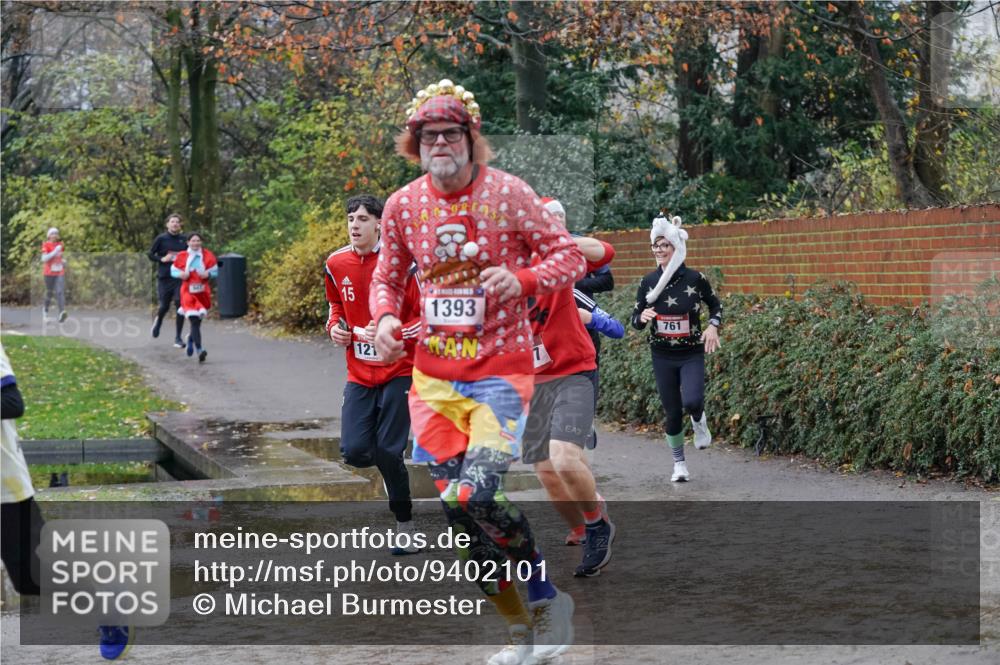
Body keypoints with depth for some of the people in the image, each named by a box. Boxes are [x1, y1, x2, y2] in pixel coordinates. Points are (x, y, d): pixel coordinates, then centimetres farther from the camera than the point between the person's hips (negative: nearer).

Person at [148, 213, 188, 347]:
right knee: (164, 306, 5)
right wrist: (162, 259, -13)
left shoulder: (184, 240, 5)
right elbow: (150, 254, 4)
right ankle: (158, 321, 42)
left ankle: (178, 338, 1)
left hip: (180, 278, 1)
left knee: (180, 307, -7)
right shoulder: (161, 239, -1)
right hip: (164, 277, -1)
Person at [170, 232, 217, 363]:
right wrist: (181, 274, -13)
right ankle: (199, 350, -23)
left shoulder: (208, 256, 2)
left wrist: (208, 274, -14)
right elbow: (173, 270, 8)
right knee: (194, 320, -17)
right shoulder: (182, 256, -1)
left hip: (203, 292, 3)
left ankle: (191, 338, 48)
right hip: (188, 292, -3)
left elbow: (215, 271, 7)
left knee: (198, 320, 15)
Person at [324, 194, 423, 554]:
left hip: (398, 372, -4)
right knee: (354, 452, -7)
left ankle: (406, 527, 9)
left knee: (388, 453, -8)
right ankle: (389, 461, 28)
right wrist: (335, 327, 2)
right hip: (359, 373, 5)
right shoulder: (336, 264, 3)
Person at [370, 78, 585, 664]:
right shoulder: (403, 205, 3)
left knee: (478, 495, -20)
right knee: (458, 506, 3)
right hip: (434, 374, 5)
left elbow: (569, 255, -4)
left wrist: (523, 278, -23)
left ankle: (548, 600, 5)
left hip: (499, 369, -5)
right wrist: (385, 318, -6)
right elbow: (387, 277, 15)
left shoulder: (507, 193, -8)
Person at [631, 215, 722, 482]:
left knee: (691, 401, -25)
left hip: (692, 355, -2)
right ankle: (679, 463, 24)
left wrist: (713, 326, -10)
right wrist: (642, 317, -18)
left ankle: (699, 420, 12)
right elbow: (635, 322, 4)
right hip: (662, 356, 2)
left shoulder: (695, 279, -8)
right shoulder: (648, 282, -3)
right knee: (672, 412, 4)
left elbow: (715, 305, 8)